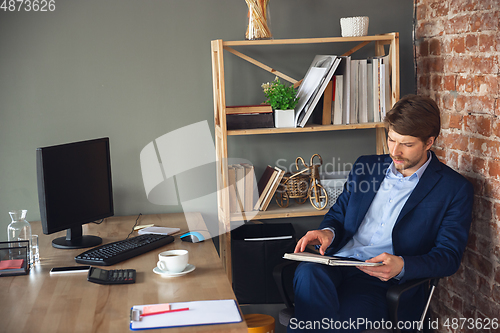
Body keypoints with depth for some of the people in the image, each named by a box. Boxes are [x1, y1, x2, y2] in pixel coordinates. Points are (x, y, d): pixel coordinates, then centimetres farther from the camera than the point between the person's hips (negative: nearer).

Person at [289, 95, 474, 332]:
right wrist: (327, 232, -2)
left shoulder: (455, 189, 4)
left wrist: (401, 265, -21)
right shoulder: (365, 166, 18)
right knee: (308, 273, -35)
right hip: (336, 265, 4)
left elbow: (449, 257, -1)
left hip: (385, 283, -4)